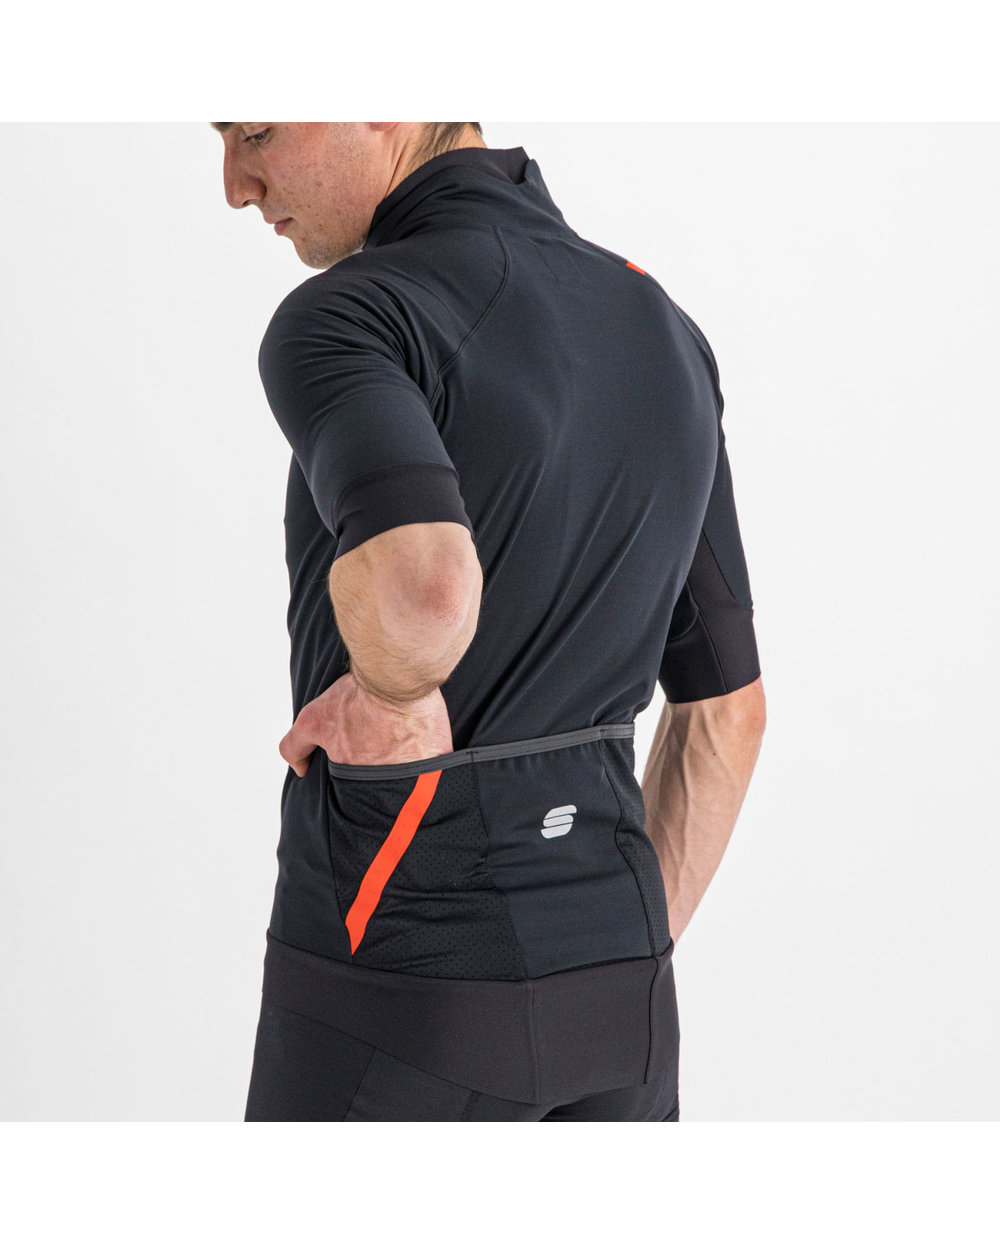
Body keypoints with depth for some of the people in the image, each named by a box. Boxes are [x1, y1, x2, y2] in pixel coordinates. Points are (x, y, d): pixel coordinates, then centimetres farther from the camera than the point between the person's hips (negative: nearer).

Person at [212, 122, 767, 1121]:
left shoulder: (340, 322, -18)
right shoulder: (664, 335, 7)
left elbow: (424, 585, -41)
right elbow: (725, 712, 13)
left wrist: (393, 692, -17)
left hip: (407, 1007, -7)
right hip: (604, 989, 7)